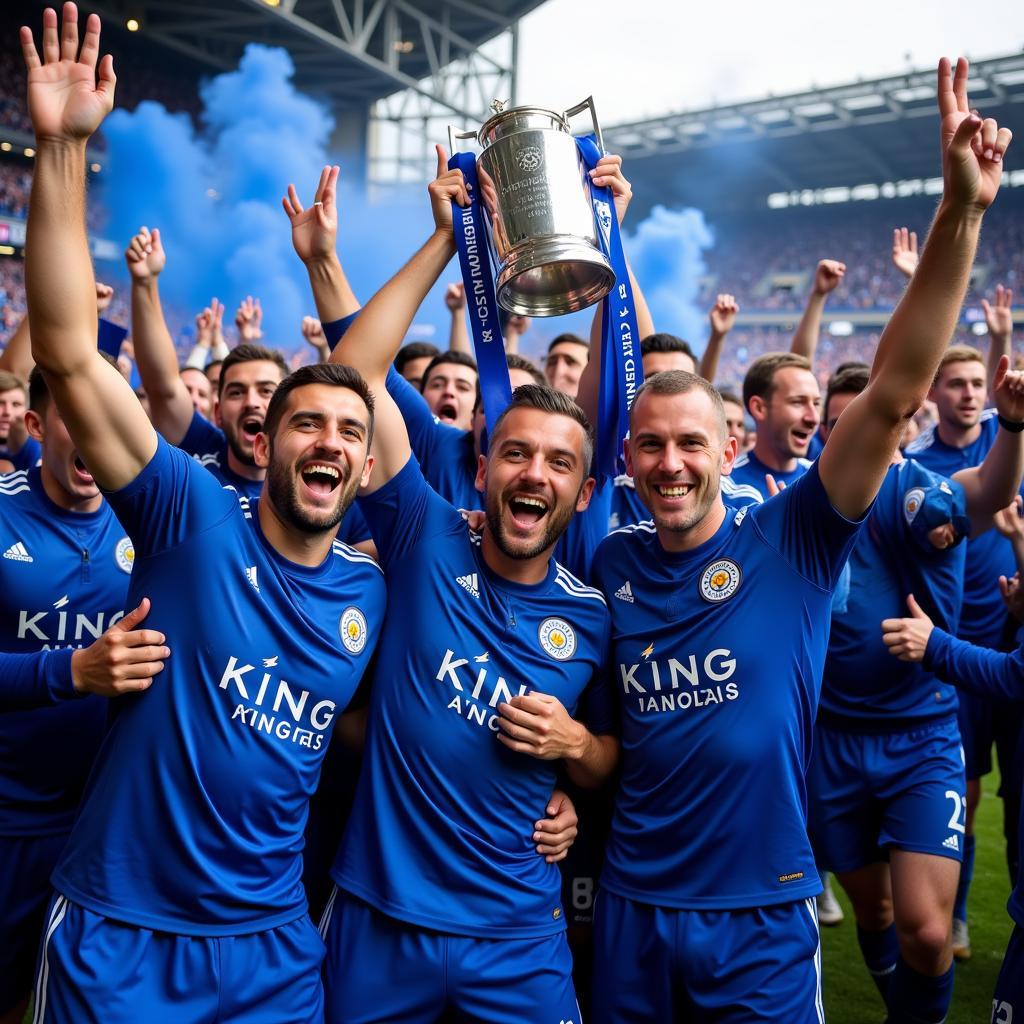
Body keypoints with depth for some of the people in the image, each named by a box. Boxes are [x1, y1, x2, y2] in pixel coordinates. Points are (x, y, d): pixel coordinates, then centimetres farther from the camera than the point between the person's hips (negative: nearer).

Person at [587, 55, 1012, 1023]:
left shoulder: (789, 541, -10)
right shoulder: (610, 563, -2)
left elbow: (894, 394, -20)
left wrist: (960, 211, -26)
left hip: (764, 915, -2)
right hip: (631, 906, 3)